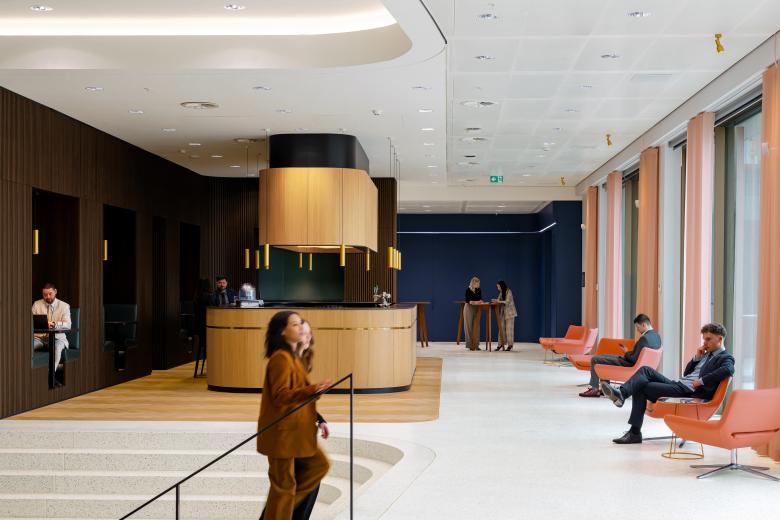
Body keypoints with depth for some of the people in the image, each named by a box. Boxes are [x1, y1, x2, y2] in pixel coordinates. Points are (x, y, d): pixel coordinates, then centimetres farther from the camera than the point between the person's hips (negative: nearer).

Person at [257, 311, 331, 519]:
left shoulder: (292, 357, 15)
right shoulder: (280, 358, -17)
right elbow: (280, 395, -24)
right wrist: (311, 390, -36)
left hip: (295, 430, 10)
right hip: (282, 432, -10)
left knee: (319, 464, 11)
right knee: (283, 483, -2)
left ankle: (285, 501, 18)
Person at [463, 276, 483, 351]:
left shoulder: (479, 290, 3)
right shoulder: (468, 290, -12)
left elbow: (480, 298, 10)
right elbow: (467, 300, -14)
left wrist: (480, 301, -11)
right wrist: (474, 302, -25)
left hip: (476, 309, 5)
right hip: (469, 308, -5)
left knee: (476, 326, 2)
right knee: (469, 326, -4)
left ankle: (476, 345, 4)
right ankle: (470, 345, -2)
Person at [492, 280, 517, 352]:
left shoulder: (508, 291, -12)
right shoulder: (501, 292, 9)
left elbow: (507, 302, -19)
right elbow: (499, 300, 10)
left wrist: (499, 301, -20)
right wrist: (495, 301, -11)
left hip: (509, 312, -6)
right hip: (502, 312, 7)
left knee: (509, 328, -4)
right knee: (501, 328, 1)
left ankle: (510, 345, 1)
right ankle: (500, 344, 1)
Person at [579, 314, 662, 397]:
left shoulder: (644, 338, -28)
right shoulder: (656, 336, 2)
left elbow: (634, 359, -27)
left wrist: (626, 352, -8)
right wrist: (628, 352, 6)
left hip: (630, 365, -10)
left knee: (594, 360, -3)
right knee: (604, 356, 26)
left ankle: (594, 389, 5)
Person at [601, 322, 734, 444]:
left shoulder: (726, 358, -1)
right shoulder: (707, 354, 25)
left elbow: (728, 370, -26)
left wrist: (701, 381, -22)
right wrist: (696, 357, 9)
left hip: (690, 392, -8)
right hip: (678, 384, 8)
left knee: (641, 388, -16)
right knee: (645, 370, -12)